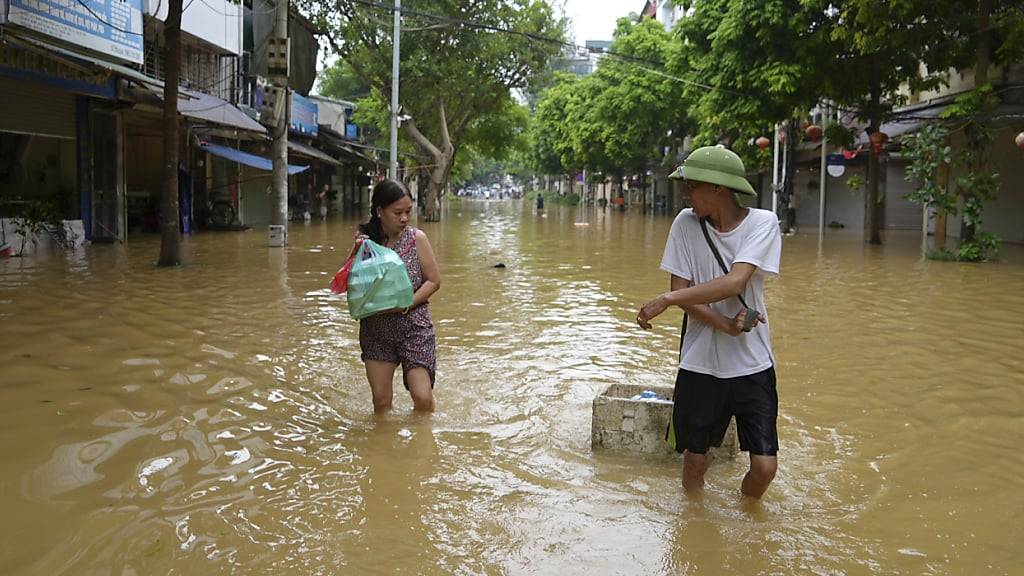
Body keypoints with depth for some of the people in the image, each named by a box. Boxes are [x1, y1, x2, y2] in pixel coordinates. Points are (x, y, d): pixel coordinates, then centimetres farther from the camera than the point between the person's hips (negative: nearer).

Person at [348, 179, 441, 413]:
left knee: (422, 397, -6)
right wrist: (356, 254, -18)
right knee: (381, 400, 7)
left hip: (414, 325, -1)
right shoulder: (364, 241, -3)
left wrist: (407, 304, -17)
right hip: (376, 329, 2)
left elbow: (434, 281, -3)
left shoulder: (417, 238, -7)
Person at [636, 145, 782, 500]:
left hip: (752, 364, -1)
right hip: (700, 363, 1)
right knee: (695, 461, 8)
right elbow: (682, 292, -5)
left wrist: (665, 300, -24)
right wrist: (726, 325, -19)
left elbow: (734, 283, -22)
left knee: (764, 466, -2)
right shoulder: (687, 223, -2)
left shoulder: (762, 223, -9)